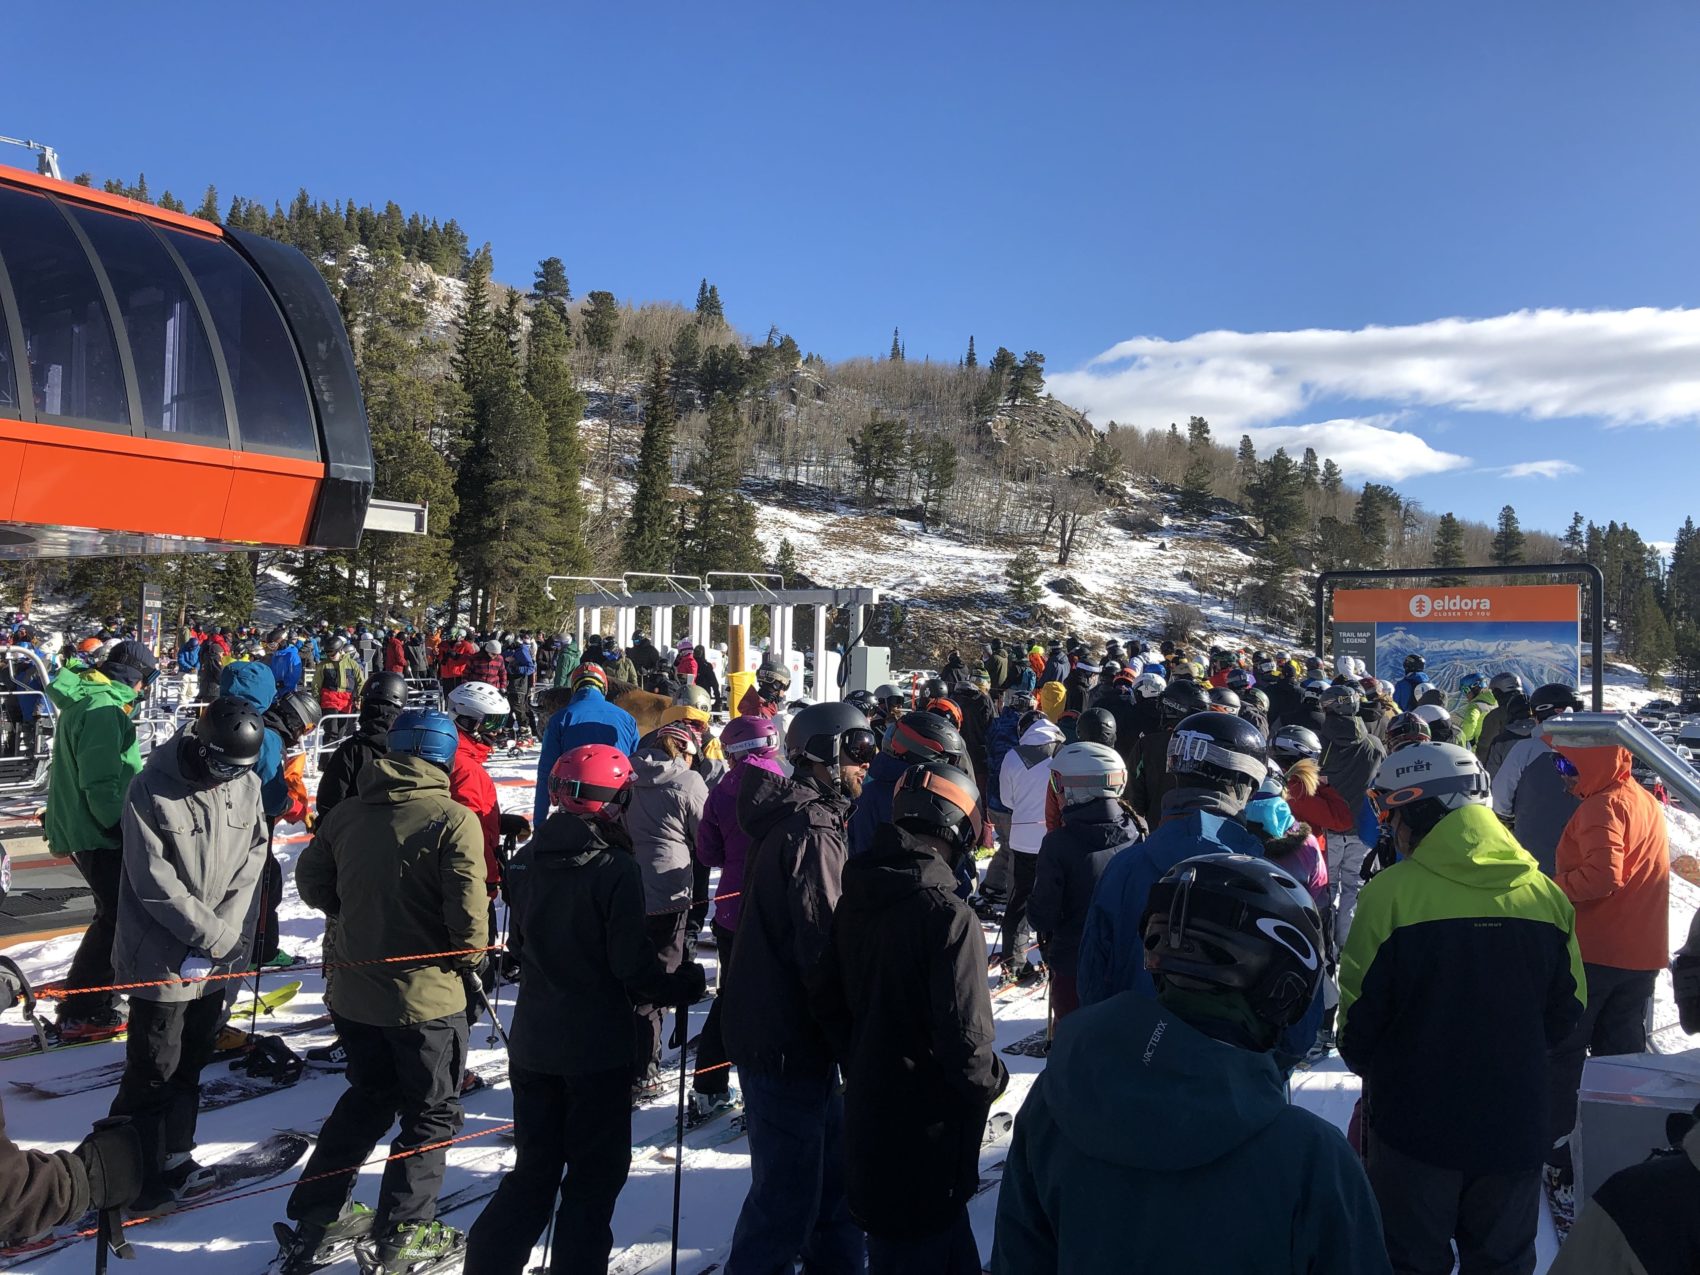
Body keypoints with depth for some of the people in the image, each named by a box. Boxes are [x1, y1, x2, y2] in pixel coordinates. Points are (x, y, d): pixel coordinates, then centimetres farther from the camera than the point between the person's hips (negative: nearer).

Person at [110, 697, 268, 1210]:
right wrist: (216, 936, -17)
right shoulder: (151, 788, -17)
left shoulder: (247, 784, -1)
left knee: (191, 1061, 17)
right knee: (154, 1070, 3)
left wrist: (230, 931, -13)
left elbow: (251, 863, 0)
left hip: (217, 956, 5)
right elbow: (155, 883, -18)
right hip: (162, 957, -5)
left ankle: (172, 1159, 33)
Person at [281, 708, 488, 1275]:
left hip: (355, 993, 6)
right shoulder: (453, 819, -18)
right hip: (427, 998, -6)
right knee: (431, 1113, 12)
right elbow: (468, 910, -22)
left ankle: (315, 1214, 33)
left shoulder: (346, 813, 0)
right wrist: (471, 957, -2)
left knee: (368, 1097, 26)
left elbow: (311, 882, 11)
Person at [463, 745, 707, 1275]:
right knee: (594, 1177, 10)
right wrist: (686, 984, -2)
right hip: (597, 1049, -6)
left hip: (532, 1045, 6)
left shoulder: (526, 861, 0)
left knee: (533, 1170, 20)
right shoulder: (615, 869, -19)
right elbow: (635, 967, -19)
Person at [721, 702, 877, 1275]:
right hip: (790, 1041, -10)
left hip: (781, 1028, 10)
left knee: (832, 1169, 22)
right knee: (789, 1194, 2)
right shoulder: (815, 834, -22)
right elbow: (823, 949, -25)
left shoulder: (793, 818, 10)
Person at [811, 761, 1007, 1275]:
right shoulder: (949, 916, -25)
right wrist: (993, 1080, -6)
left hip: (869, 1112, 7)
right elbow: (964, 1039, -26)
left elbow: (825, 997, 8)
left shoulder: (853, 900, -1)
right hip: (927, 1130, -7)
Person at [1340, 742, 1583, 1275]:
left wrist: (1364, 1061, 8)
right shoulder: (1545, 893, -4)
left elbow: (1359, 1010, -13)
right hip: (1515, 1126, 4)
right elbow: (1567, 1009, 6)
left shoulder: (1391, 893, -19)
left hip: (1414, 1124, -4)